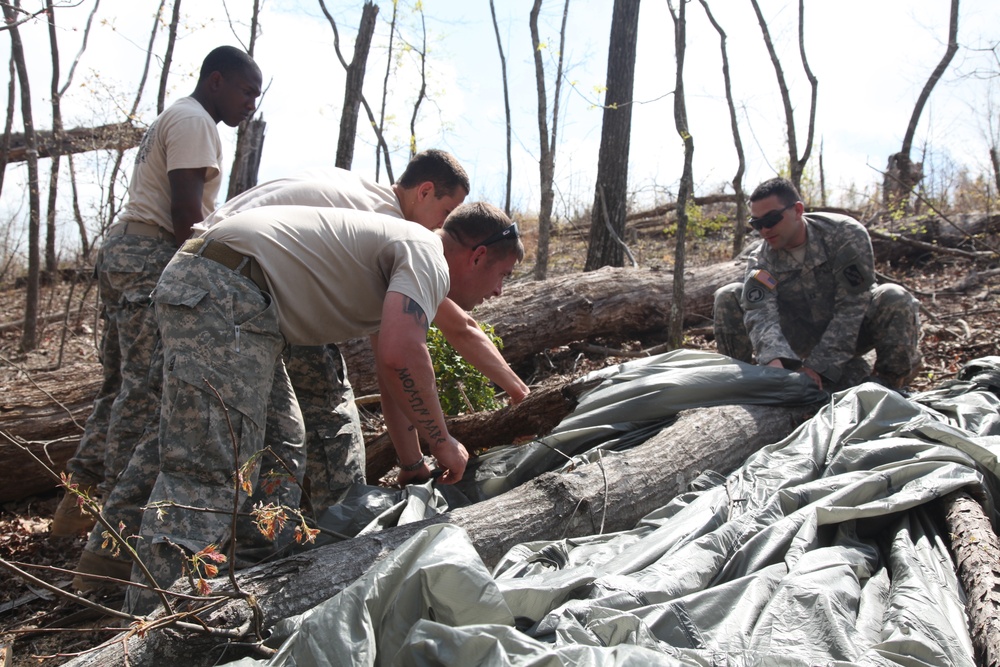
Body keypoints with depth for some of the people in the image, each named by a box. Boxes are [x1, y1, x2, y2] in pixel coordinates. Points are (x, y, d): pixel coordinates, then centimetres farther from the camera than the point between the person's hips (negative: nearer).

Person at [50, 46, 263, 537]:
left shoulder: (172, 120, 27)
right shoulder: (195, 121, -6)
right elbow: (185, 211, -16)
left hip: (121, 252, 11)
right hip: (151, 256, -11)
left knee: (123, 383, 11)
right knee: (145, 386, -11)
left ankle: (76, 503, 12)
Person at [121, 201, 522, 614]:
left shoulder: (403, 269, 23)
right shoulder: (428, 257, -9)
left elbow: (393, 377, 29)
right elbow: (400, 356, -26)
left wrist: (413, 467, 32)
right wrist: (443, 444, -12)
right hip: (221, 290, -11)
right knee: (209, 471, -14)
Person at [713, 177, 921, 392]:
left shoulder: (846, 235, -21)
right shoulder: (760, 262, -14)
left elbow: (851, 307, -25)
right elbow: (760, 314, -31)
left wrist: (819, 366, -32)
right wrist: (773, 359, -53)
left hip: (849, 335, -1)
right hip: (799, 340, 2)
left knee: (895, 299, -32)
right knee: (728, 297, -15)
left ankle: (888, 384, -14)